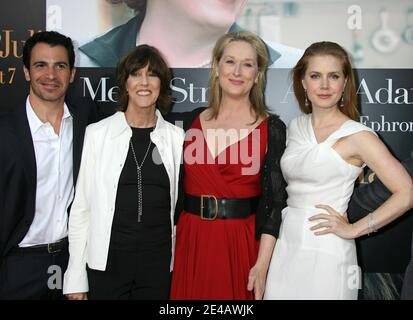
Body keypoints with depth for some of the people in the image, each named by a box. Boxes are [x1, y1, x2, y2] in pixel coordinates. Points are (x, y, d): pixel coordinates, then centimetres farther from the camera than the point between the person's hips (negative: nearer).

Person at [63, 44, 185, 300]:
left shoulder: (176, 138, 3)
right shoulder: (97, 133, -2)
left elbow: (180, 204, 7)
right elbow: (81, 207, -1)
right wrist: (76, 278, -2)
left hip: (159, 263, 1)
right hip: (106, 262, -1)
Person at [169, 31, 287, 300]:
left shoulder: (272, 128, -4)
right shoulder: (193, 121, 5)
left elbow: (274, 199, -7)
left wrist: (262, 264, -13)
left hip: (242, 243, -2)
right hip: (191, 240, 3)